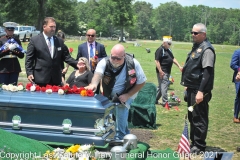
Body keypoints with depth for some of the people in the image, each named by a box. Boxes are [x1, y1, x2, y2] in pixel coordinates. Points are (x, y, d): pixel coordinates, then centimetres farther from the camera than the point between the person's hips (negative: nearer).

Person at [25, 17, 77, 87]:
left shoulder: (59, 41, 11)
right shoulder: (34, 40, 2)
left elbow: (66, 57, 12)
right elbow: (29, 59, 1)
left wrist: (77, 64, -2)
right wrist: (29, 73, -8)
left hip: (56, 79, 3)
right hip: (41, 78, -3)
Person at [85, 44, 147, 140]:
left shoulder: (133, 63, -26)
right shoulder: (105, 62, -26)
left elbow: (141, 82, -15)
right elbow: (98, 74, -47)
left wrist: (127, 95, -23)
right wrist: (94, 84, -71)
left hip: (126, 96, -2)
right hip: (109, 96, 3)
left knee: (121, 116, -20)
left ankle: (119, 139, -1)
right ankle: (126, 136, 32)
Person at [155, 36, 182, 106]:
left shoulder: (168, 50, 17)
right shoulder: (160, 50, -12)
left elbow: (173, 59, 20)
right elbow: (157, 61, -17)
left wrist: (179, 66, 10)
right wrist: (160, 71, -22)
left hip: (167, 71, 9)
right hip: (162, 72, -9)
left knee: (161, 86, 14)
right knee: (164, 86, -9)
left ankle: (155, 99, 24)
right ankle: (165, 102, -7)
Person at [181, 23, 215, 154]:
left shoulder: (207, 49, -16)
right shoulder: (196, 47, 14)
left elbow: (207, 72, -22)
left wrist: (201, 91, -27)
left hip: (199, 90, -10)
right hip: (192, 88, 10)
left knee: (199, 118, -2)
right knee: (192, 117, 17)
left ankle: (199, 146, 8)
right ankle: (194, 142, 29)